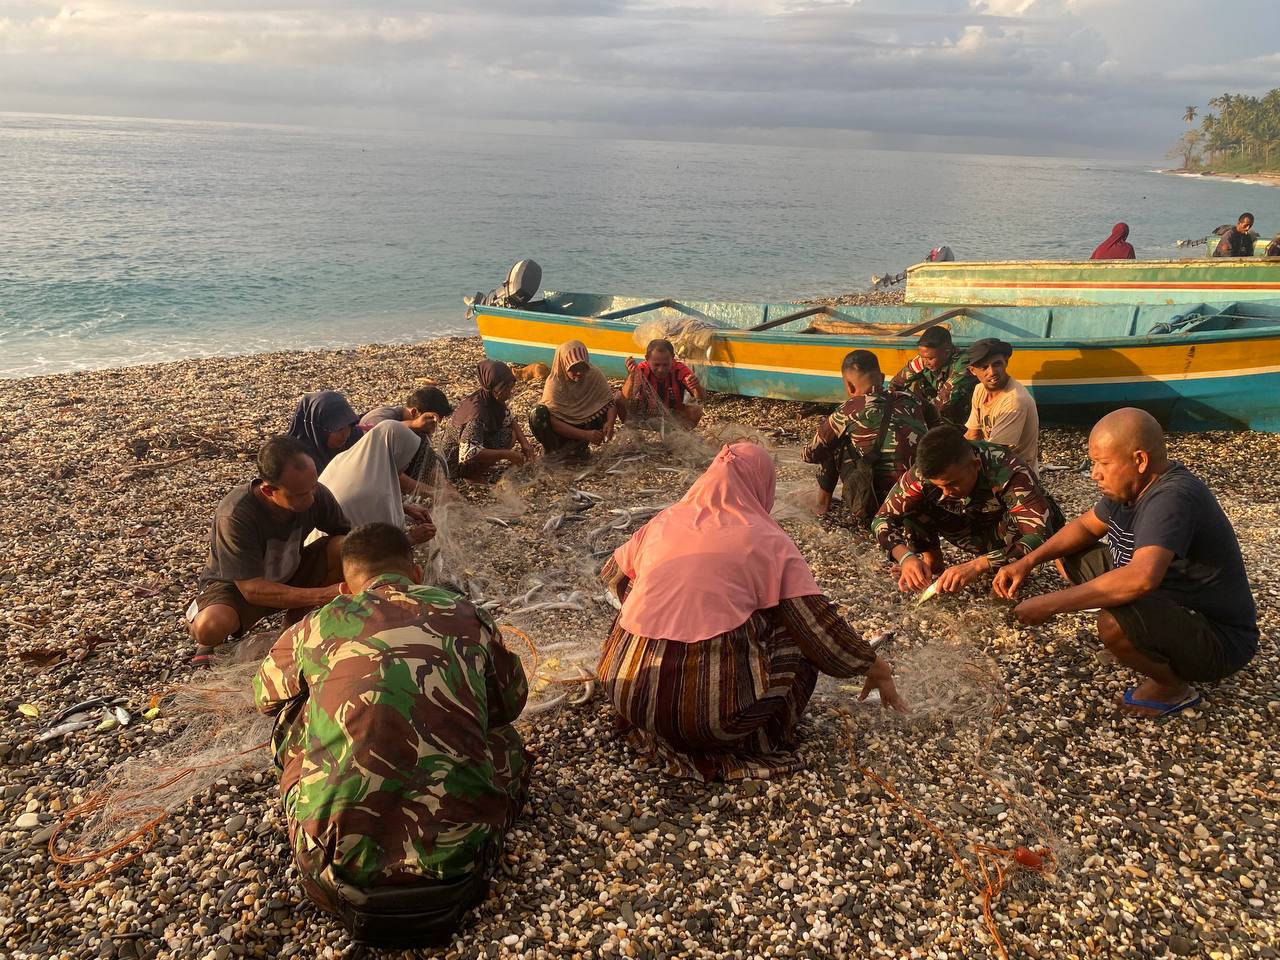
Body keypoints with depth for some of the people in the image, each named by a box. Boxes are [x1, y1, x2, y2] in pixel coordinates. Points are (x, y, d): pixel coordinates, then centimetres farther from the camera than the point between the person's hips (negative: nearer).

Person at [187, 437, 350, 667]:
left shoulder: (316, 494, -22)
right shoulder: (234, 516, -34)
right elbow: (252, 589, -33)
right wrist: (322, 595, -41)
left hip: (290, 575, 4)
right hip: (235, 585, -4)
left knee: (344, 548, -24)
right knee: (211, 626, -39)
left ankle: (298, 621, -1)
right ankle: (211, 641, 2)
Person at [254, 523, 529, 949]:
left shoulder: (320, 624, 8)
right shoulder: (466, 616, 8)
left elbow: (264, 695, 29)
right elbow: (512, 701, 26)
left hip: (337, 861, 0)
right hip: (454, 857, 1)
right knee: (506, 740, 30)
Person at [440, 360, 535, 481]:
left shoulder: (494, 400, -9)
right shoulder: (476, 411, -34)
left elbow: (510, 420, 8)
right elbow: (468, 453, -42)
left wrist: (525, 444, -8)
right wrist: (507, 454, -38)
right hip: (457, 461, -9)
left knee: (512, 433, 0)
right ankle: (474, 474, -7)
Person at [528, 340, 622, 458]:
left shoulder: (595, 375, -12)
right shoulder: (554, 383, -20)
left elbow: (610, 401, -12)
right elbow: (553, 421, -29)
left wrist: (610, 423, -35)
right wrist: (585, 435, -40)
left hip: (587, 425, 2)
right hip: (562, 431, -2)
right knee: (538, 414, -31)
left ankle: (576, 447, -17)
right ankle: (553, 451, -7)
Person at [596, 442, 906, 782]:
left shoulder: (663, 523, 12)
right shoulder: (768, 540, 1)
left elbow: (612, 575, 30)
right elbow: (821, 626, -1)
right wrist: (876, 669, 15)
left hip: (628, 690, 4)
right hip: (713, 709, -4)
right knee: (800, 636, 16)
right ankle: (758, 740, 8)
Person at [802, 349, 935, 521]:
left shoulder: (849, 410, -3)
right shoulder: (912, 400, 7)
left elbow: (810, 455, 9)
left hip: (875, 507, -5)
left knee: (834, 444, 12)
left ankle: (824, 503, 22)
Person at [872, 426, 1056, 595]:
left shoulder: (1007, 473, -37)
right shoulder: (925, 472, -27)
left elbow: (1041, 535, -45)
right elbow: (882, 519, -22)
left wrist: (977, 565, -54)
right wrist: (906, 557, -41)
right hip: (969, 532, 3)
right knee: (912, 509, -23)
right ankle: (933, 565, -3)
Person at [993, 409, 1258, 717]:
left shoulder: (1171, 498, -32)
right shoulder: (1131, 485, -4)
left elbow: (1141, 578, -46)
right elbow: (1086, 525, 11)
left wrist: (1050, 604, -40)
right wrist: (1028, 561, -6)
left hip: (1217, 642, -9)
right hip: (1167, 603, 9)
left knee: (1115, 622, -37)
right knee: (1069, 556, 8)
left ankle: (1173, 686, -4)